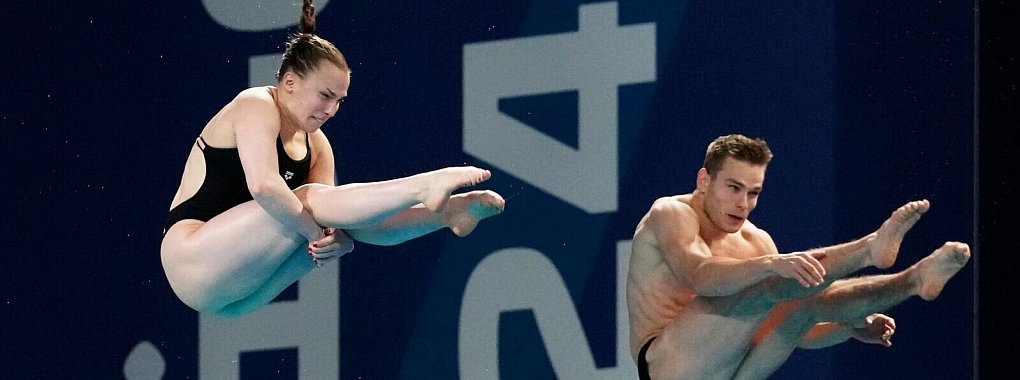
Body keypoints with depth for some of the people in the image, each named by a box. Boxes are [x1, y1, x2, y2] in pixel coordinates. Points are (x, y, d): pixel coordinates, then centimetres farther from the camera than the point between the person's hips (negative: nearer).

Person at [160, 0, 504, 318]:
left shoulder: (316, 147, 14)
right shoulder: (255, 107, -9)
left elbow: (330, 218, 1)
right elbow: (263, 185, -27)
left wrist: (336, 240, -21)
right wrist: (317, 233, -24)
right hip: (193, 260, -7)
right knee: (309, 200, -24)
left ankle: (444, 212, -26)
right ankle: (426, 189, -33)